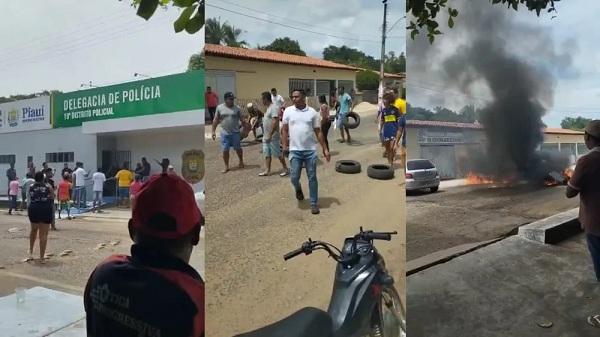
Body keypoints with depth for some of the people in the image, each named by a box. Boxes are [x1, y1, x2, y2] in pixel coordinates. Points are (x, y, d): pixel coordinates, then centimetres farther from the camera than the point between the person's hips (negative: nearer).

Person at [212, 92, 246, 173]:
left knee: (238, 148, 9)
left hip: (235, 133, 0)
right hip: (225, 133, 0)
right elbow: (216, 120, 4)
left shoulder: (237, 108, -1)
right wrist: (213, 131, 1)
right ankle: (226, 166, 15)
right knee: (225, 150, 2)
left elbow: (242, 119, 4)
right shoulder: (220, 107, 0)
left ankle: (241, 162, 33)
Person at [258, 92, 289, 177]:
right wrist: (266, 135, 19)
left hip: (272, 137, -10)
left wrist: (270, 134, -25)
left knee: (278, 154, 0)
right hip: (266, 137, 10)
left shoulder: (273, 108, -18)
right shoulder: (268, 107, 13)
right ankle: (267, 171, 17)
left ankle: (286, 169, 11)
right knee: (267, 154, 11)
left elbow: (275, 122, -25)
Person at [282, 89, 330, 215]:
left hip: (310, 150, 0)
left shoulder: (312, 112, 1)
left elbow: (318, 132, 5)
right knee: (294, 177, -2)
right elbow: (285, 129, 8)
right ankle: (298, 189, 34)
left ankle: (314, 204, 14)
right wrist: (285, 145, -2)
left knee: (312, 178, 3)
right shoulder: (288, 111, 1)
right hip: (295, 150, 0)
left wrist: (325, 149, 3)